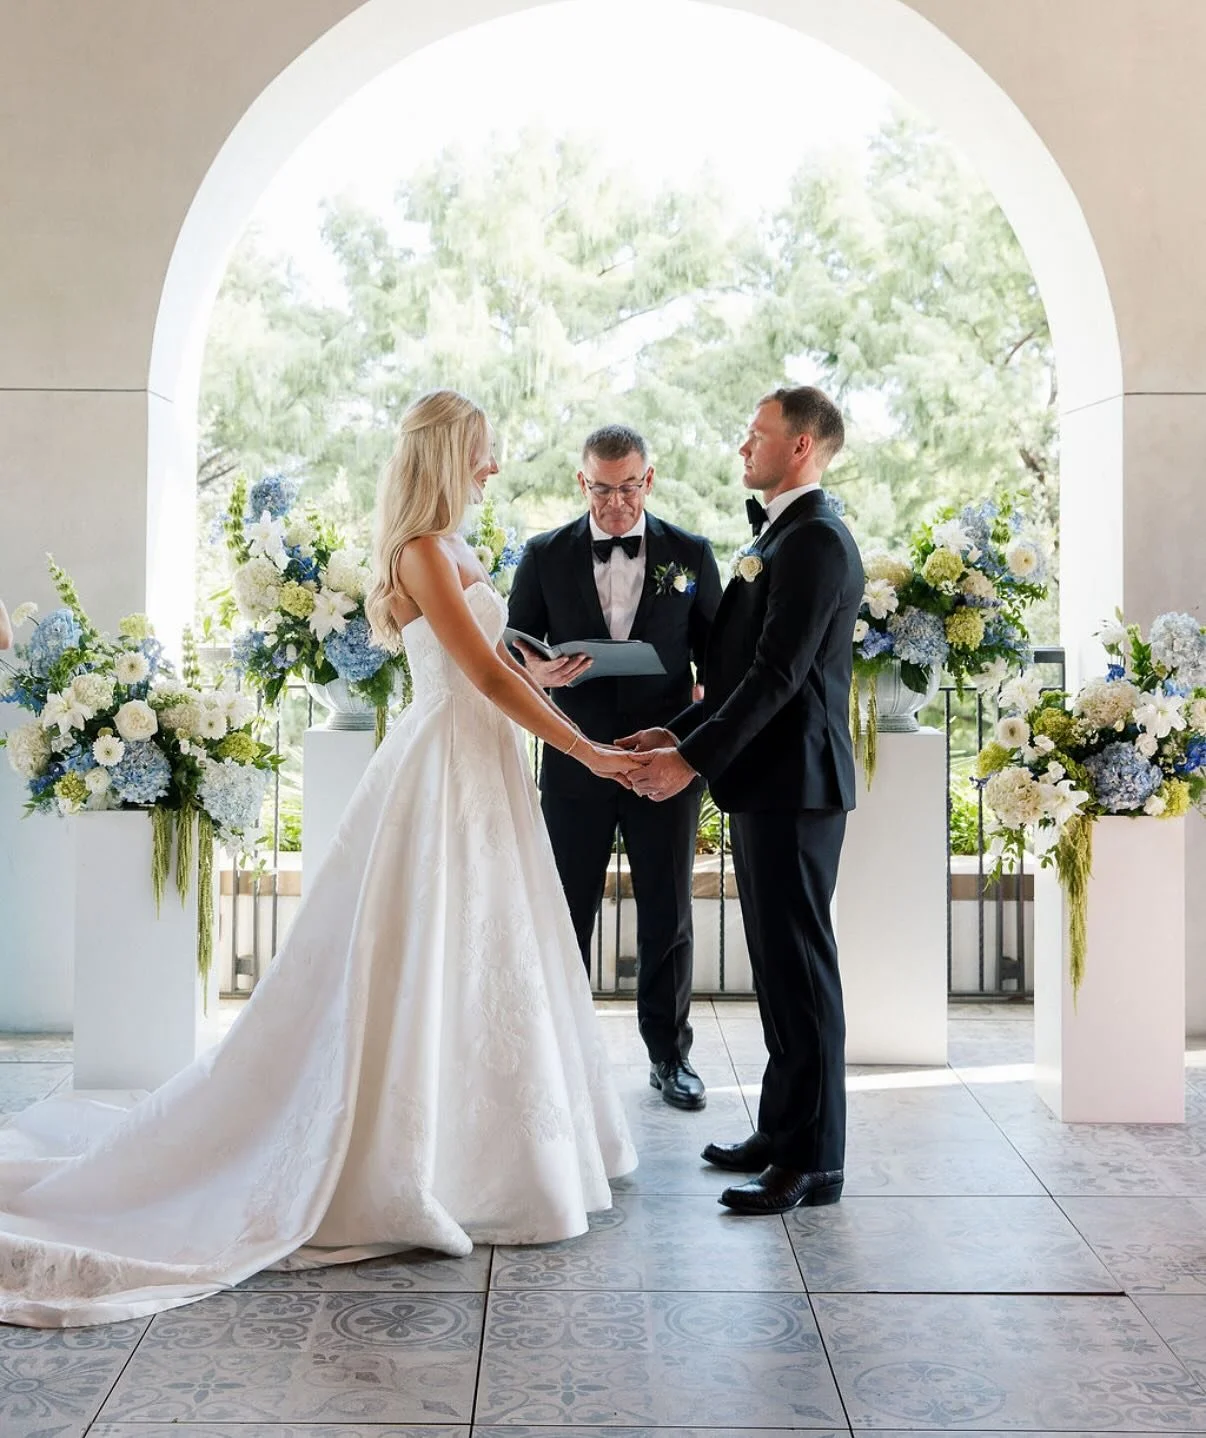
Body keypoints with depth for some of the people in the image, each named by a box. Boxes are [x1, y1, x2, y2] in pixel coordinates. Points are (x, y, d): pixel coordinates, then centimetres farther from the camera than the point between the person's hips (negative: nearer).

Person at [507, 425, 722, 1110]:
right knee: (566, 917, 7)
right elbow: (514, 645, 6)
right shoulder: (545, 555, 4)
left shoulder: (691, 554, 4)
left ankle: (670, 1053, 23)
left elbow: (716, 652, 7)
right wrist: (536, 670, -17)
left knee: (668, 918, 8)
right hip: (575, 765, 0)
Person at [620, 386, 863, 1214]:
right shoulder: (779, 536, 18)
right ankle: (784, 1129, 26)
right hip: (767, 782, 10)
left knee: (799, 966, -4)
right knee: (778, 962, 15)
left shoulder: (816, 540, -14)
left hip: (794, 784, -10)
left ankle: (812, 1160, 3)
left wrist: (692, 759, -19)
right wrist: (681, 733, 9)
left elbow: (779, 673, -21)